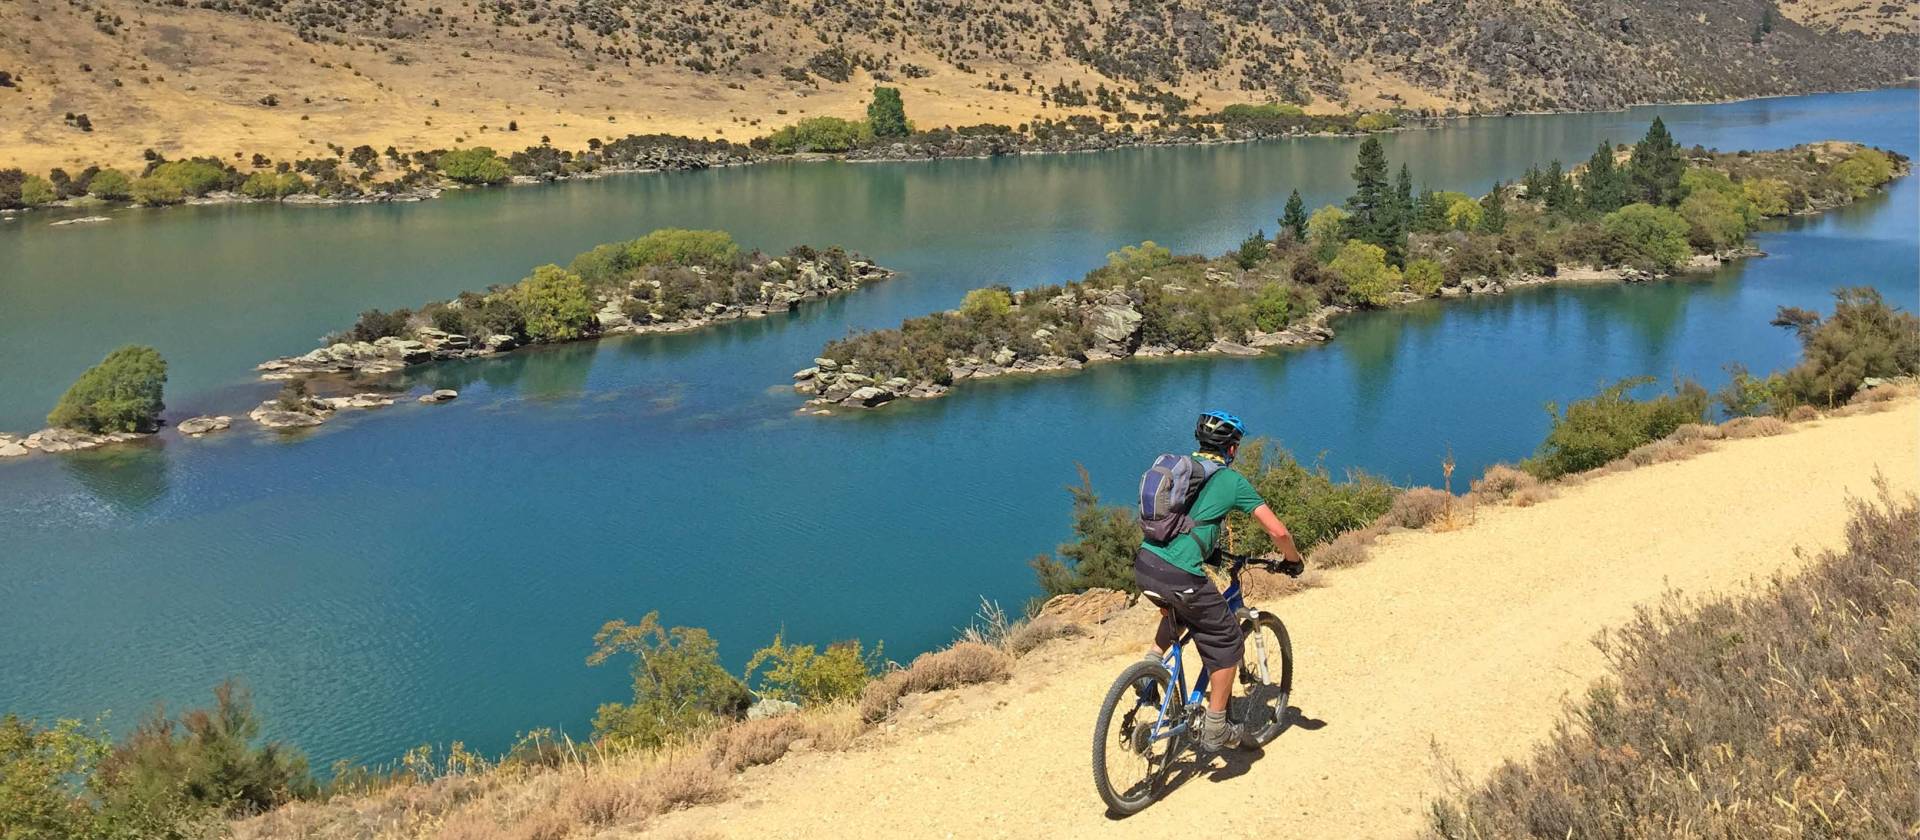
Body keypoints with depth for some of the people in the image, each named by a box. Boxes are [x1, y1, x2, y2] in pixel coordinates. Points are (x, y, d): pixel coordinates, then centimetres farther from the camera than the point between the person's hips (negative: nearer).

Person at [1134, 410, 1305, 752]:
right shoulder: (1232, 481, 2)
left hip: (1143, 565, 6)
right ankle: (1214, 731, 16)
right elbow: (1278, 532, 0)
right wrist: (1294, 559, 20)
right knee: (1226, 643, 13)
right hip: (1180, 576, -6)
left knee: (1177, 608, 38)